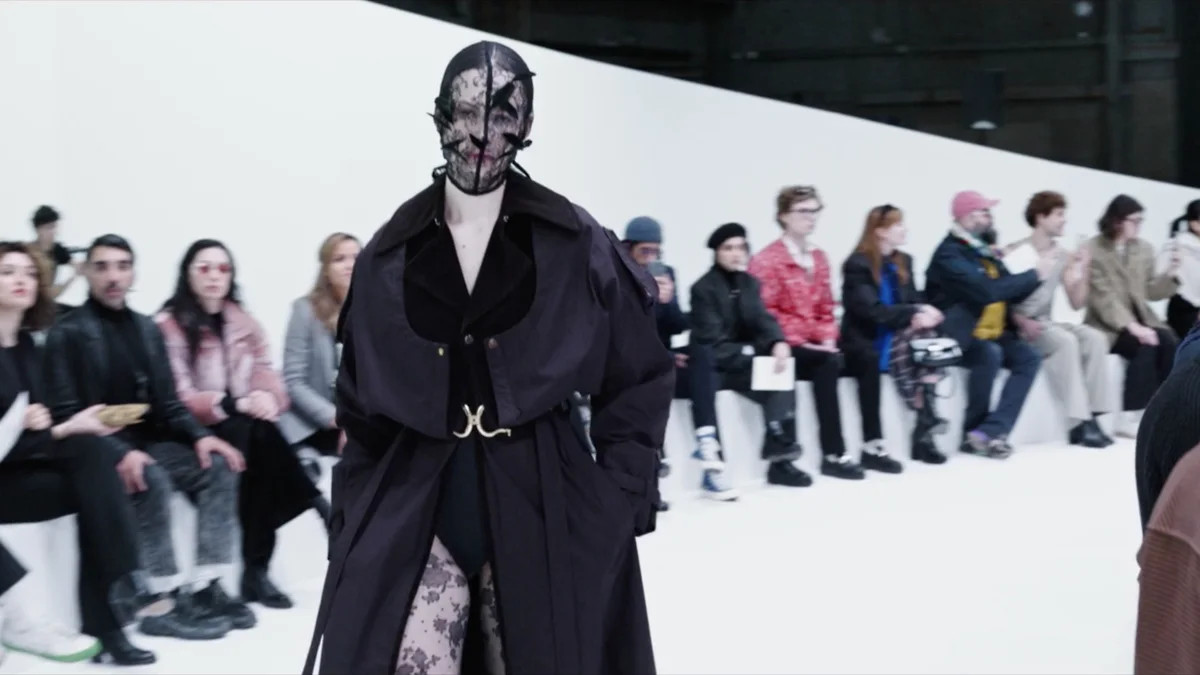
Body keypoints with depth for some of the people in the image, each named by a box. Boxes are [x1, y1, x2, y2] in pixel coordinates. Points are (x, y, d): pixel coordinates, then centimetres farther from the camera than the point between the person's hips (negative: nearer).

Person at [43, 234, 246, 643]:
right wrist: (120, 452, -29)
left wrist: (199, 435, -7)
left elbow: (166, 402, 14)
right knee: (152, 479, -34)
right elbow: (65, 415, -15)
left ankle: (205, 588, -16)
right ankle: (166, 602, -28)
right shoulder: (67, 333, -6)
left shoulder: (146, 329, 14)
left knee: (219, 466, -14)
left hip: (146, 442, 7)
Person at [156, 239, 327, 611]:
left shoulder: (244, 322, 18)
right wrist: (235, 405, -23)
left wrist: (266, 397, -15)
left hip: (249, 428, 4)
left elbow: (267, 375, 11)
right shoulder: (168, 325, -3)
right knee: (261, 440, -35)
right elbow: (177, 398, -11)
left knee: (264, 443, -32)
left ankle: (256, 570, -31)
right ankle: (320, 508, -25)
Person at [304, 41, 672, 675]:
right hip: (410, 515, 1)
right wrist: (354, 522, 5)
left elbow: (640, 379, 5)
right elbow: (360, 407, 11)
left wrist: (622, 499, -4)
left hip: (544, 510, -1)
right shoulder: (388, 257, 5)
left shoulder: (577, 246, 0)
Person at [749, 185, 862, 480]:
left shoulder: (819, 258, 18)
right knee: (829, 362, -29)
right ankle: (834, 453, -26)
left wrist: (828, 339, -2)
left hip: (816, 346, 6)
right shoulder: (766, 260, -6)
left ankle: (832, 454, -24)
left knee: (827, 364, -26)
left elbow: (826, 307, 18)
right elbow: (765, 314, -12)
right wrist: (801, 342, -18)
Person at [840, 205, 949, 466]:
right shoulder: (857, 265, -10)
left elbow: (913, 300, 9)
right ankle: (872, 445, -38)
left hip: (895, 336, 7)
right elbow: (871, 310, -20)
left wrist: (922, 313, -15)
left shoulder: (903, 261, 13)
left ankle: (924, 430, -27)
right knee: (871, 359, -38)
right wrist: (913, 314, -26)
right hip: (864, 340, -6)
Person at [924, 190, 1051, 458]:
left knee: (1028, 357, -14)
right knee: (989, 354, -34)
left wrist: (1038, 276, -4)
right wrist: (1034, 274, -20)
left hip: (989, 332, 8)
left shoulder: (984, 250, 11)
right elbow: (988, 291, -28)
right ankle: (974, 431, -16)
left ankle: (988, 432, -23)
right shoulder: (950, 254, -17)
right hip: (957, 335, -8)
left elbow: (1011, 292, 14)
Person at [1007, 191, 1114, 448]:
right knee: (1066, 341, -31)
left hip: (1046, 324, 6)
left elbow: (1076, 304, 8)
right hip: (1019, 327, -6)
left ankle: (1091, 417, -20)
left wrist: (1083, 271, -6)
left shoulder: (1062, 255, 8)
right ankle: (1080, 422, -31)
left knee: (1094, 338, -18)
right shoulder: (1017, 254, -9)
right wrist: (1023, 322, -25)